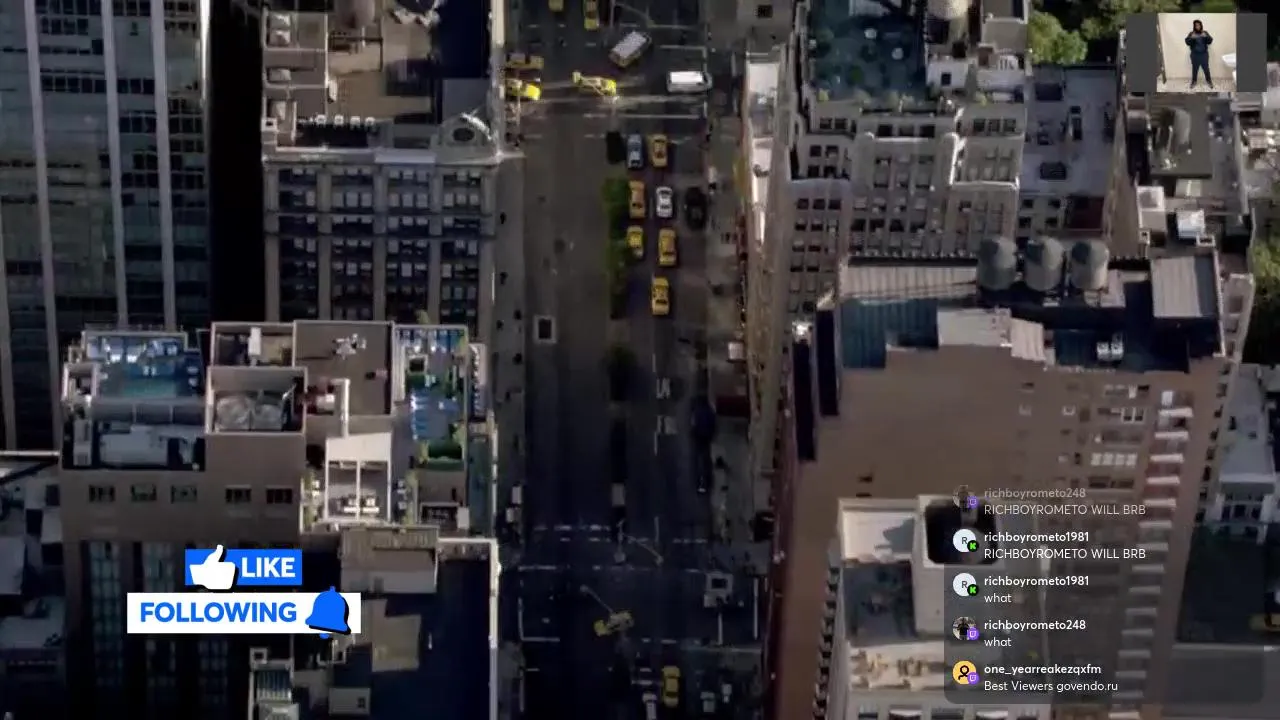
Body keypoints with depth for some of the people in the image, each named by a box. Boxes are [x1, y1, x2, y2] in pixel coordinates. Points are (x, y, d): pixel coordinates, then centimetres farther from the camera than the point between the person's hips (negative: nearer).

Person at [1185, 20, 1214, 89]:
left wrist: (1206, 37, -29)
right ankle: (1194, 81, 22)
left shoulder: (1205, 33, 1)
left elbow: (1210, 41, -9)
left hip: (1204, 54, 0)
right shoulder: (1191, 34, -1)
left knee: (1206, 68, 3)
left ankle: (1209, 81, 19)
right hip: (1195, 55, 0)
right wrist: (1191, 38, -31)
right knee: (1195, 68, 7)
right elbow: (1187, 42, -12)